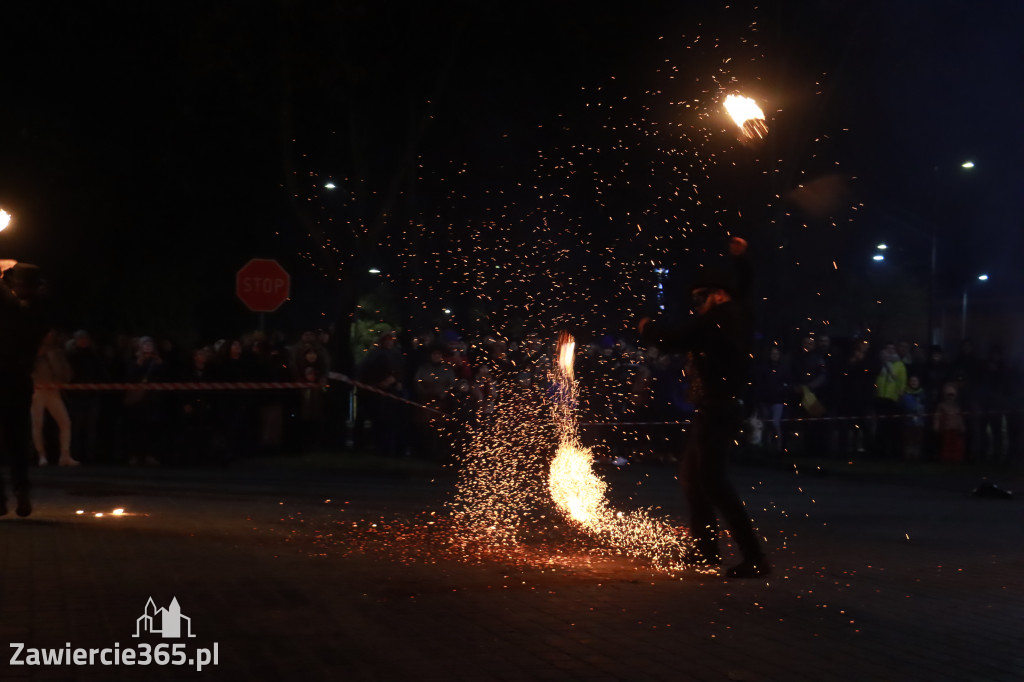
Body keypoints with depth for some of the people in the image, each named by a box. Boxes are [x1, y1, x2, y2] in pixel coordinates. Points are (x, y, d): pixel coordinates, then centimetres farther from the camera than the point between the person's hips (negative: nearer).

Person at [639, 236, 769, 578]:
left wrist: (648, 328, -2)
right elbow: (743, 286, 35)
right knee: (691, 473, 20)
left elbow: (676, 338, -20)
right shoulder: (739, 313, 12)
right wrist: (741, 260, 48)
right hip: (720, 408, 11)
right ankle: (706, 548, 24)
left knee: (712, 480, -16)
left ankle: (754, 556, -21)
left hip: (716, 411, -11)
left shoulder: (717, 318, -15)